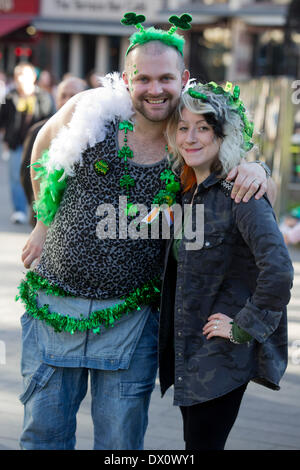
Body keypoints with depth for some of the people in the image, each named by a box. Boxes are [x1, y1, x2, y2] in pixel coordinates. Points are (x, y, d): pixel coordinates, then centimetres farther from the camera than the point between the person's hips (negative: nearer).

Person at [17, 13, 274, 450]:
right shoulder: (90, 110, -7)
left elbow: (236, 159, 10)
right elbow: (44, 144, 13)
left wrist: (255, 170, -16)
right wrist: (44, 224, 11)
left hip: (129, 315, 0)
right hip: (54, 300, 0)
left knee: (121, 440, 8)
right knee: (44, 430, 8)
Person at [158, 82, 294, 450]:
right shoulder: (188, 190, 8)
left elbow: (278, 269, -30)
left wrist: (244, 328, -21)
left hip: (222, 357, -8)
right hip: (186, 350, 8)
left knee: (203, 444, -4)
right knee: (193, 444, 15)